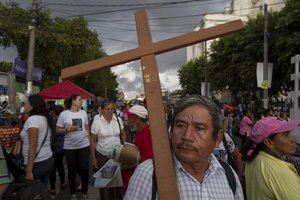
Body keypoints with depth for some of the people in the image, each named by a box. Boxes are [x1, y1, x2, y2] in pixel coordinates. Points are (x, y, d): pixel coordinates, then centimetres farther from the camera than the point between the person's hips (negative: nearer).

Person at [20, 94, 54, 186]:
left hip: (37, 164, -8)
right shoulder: (45, 118, 11)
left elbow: (32, 146, -19)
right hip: (48, 160, 8)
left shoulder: (32, 119, -15)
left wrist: (29, 170, -19)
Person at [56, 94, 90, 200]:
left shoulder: (83, 112, 5)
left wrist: (89, 138, 9)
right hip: (69, 147, -2)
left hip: (84, 145, 2)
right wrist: (69, 129, -18)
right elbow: (58, 130, -3)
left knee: (84, 169, 5)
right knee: (72, 170, 11)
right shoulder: (63, 114, -6)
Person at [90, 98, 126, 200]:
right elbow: (92, 141, -3)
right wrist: (93, 158, -3)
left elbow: (123, 135, 10)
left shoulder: (118, 119, -3)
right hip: (102, 155, -2)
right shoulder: (97, 122, -10)